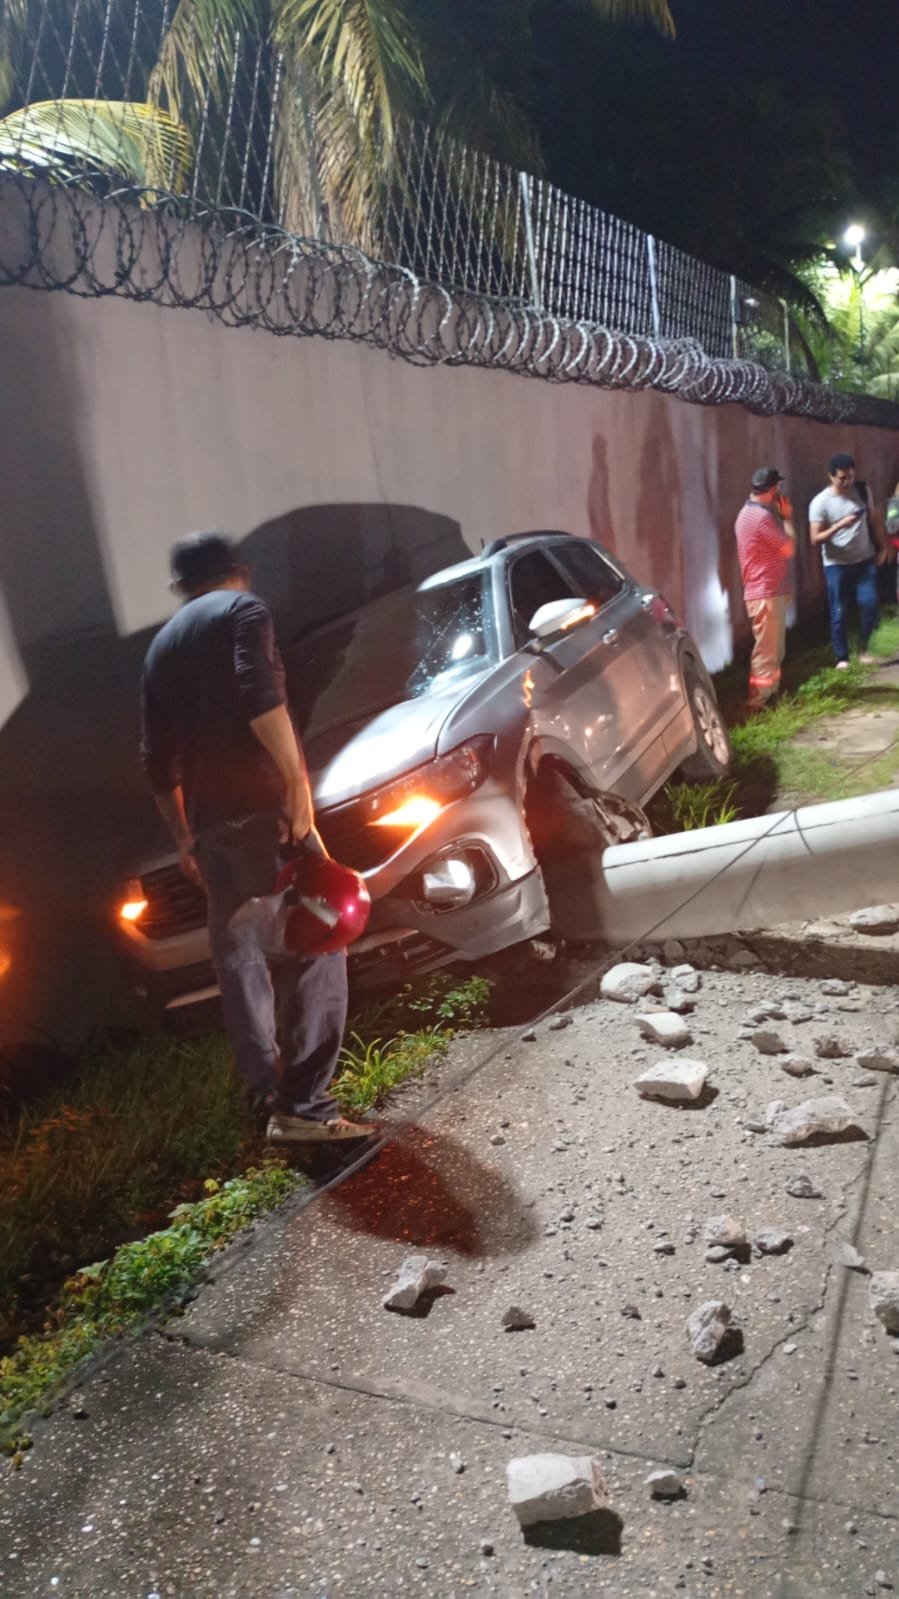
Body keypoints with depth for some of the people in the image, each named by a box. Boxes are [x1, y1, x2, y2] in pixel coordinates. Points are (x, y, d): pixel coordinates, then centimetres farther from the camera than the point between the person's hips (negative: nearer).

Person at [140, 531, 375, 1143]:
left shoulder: (161, 646, 24)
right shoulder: (244, 610, 4)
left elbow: (158, 760, 22)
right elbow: (259, 696, -16)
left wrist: (182, 834, 28)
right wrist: (297, 778, -17)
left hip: (209, 822, 7)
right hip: (262, 805, -7)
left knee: (240, 959, 13)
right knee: (312, 949, -6)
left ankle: (270, 1093, 20)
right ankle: (304, 1106, -10)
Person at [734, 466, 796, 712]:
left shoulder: (749, 512, 14)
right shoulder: (762, 516, -20)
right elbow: (789, 548, -15)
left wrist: (781, 517, 12)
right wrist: (787, 518, -4)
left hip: (767, 591, 11)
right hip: (767, 593, -11)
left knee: (773, 649, 18)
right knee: (766, 650, -6)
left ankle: (770, 695, 26)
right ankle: (757, 703, -2)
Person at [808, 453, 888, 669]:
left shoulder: (863, 490, 1)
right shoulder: (820, 503, -13)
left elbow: (874, 520, 12)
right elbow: (815, 538, -16)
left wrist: (882, 547, 8)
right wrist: (839, 526, -28)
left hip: (865, 560, 3)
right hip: (837, 565, -3)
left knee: (869, 603, -8)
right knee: (839, 613, 2)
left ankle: (863, 647, 12)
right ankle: (842, 658, 14)